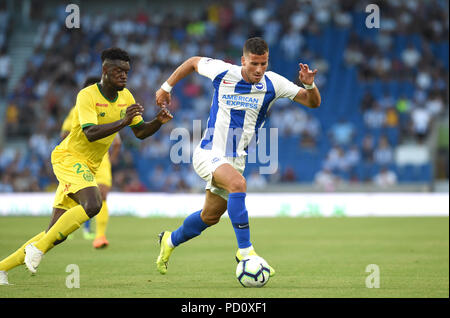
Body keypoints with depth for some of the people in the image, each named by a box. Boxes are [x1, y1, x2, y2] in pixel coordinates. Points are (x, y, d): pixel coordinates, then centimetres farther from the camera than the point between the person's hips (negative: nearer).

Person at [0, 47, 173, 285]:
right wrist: (123, 122, -37)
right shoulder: (87, 96, -16)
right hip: (68, 158, -8)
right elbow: (91, 133, -28)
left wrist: (159, 121, -9)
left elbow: (140, 132, 10)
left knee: (56, 234, 4)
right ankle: (38, 248, -23)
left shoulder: (125, 97, 6)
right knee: (92, 204, -33)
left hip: (88, 168, 8)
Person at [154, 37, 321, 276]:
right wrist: (167, 87, 13)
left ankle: (170, 240, 43)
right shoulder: (223, 72, -10)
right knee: (237, 184, -33)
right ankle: (245, 251, -30)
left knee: (210, 216, 15)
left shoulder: (273, 84, -6)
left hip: (236, 159, 5)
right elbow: (193, 62, 10)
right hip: (209, 153, -4)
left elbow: (313, 103, -4)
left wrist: (309, 85, -25)